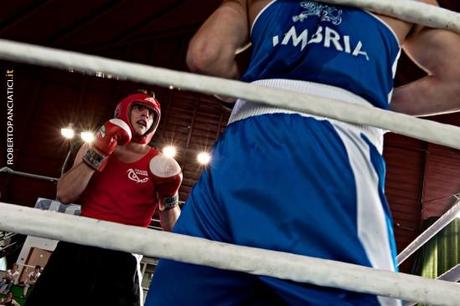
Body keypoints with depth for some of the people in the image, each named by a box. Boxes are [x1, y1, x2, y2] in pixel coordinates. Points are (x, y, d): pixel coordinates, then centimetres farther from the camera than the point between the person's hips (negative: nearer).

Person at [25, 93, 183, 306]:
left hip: (121, 259, -2)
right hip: (77, 247, 2)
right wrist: (97, 153, -10)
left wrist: (169, 198, -14)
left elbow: (172, 230, 4)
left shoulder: (159, 165, 3)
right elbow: (64, 195, -5)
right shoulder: (93, 148, 11)